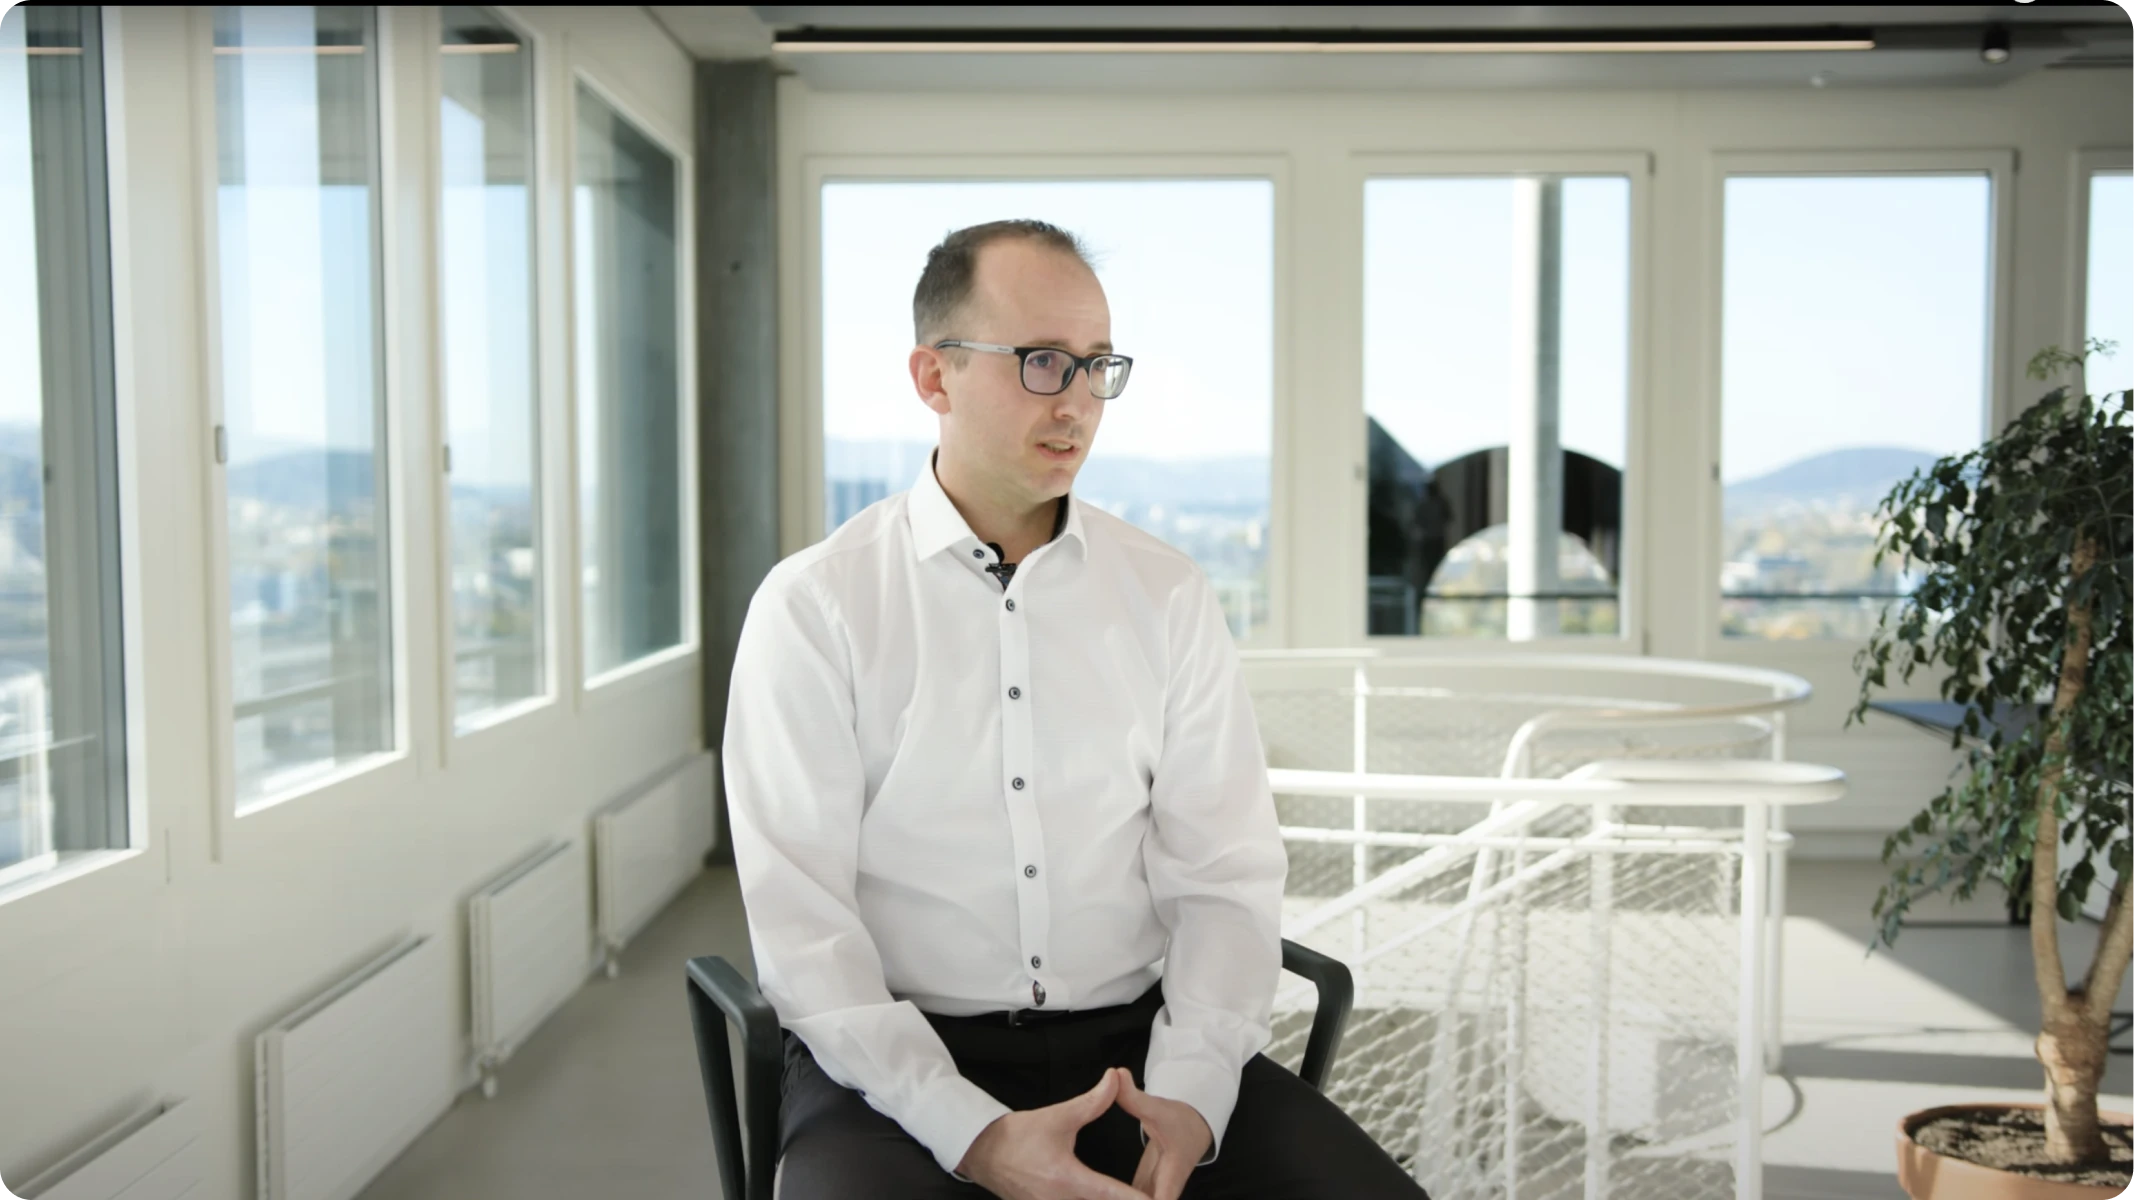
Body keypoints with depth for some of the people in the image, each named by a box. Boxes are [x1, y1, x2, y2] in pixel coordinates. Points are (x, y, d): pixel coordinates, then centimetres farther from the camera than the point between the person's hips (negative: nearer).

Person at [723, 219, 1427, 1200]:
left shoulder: (1167, 595, 7)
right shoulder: (814, 607, -3)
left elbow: (1224, 873, 3)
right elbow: (802, 923, -8)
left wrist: (1190, 1095, -13)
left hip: (1141, 1037, 3)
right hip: (898, 1061, -2)